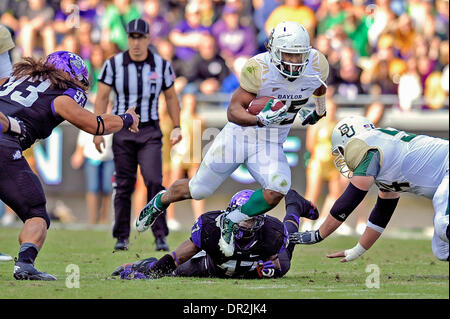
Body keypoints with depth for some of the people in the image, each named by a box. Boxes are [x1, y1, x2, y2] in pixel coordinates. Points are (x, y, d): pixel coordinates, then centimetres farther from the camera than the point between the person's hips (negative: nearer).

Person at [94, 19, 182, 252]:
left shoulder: (161, 66, 1)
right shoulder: (113, 64, -3)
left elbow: (171, 97, 12)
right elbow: (102, 97, 0)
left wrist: (176, 127, 6)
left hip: (150, 132, 0)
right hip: (122, 130, 0)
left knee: (154, 181, -12)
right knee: (124, 185, 1)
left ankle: (160, 236, -7)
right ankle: (122, 237, 11)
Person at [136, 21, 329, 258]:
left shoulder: (316, 65, -13)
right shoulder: (259, 68, -25)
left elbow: (320, 88, 13)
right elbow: (233, 111, -24)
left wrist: (319, 112, 30)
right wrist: (261, 120, -42)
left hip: (269, 145, 3)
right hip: (240, 133, -3)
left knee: (276, 190, -25)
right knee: (199, 189, 7)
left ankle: (230, 221, -1)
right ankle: (161, 201, 41)